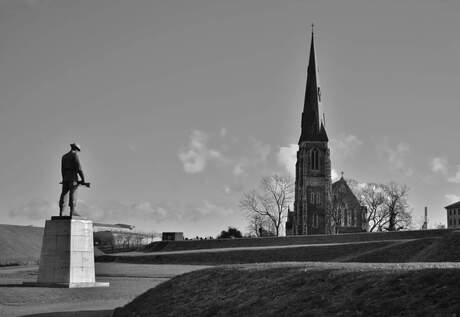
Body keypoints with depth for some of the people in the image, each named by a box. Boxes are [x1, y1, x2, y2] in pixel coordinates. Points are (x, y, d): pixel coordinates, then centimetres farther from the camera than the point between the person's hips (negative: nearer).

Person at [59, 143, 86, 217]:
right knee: (73, 194, -10)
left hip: (65, 177, 6)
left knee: (64, 194, 3)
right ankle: (72, 211, -17)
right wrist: (83, 178, -8)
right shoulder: (74, 155, -4)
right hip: (73, 177, -6)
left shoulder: (64, 156, 19)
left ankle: (61, 212, -3)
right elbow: (78, 167, -11)